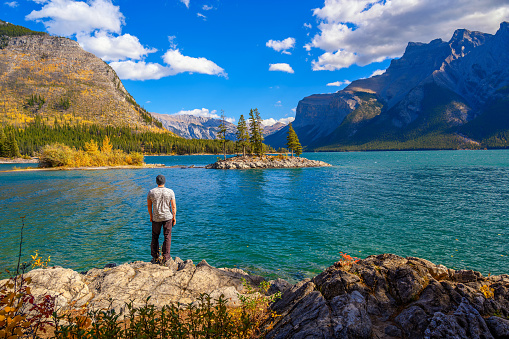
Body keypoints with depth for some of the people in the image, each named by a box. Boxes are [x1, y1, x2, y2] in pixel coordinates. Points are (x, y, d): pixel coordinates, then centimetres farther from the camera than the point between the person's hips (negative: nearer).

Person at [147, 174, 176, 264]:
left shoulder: (151, 192, -5)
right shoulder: (170, 192, -8)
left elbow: (149, 205, 3)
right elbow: (173, 206, -7)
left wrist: (151, 216, 16)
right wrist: (174, 217, 4)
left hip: (156, 218, 1)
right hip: (167, 217, -1)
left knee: (155, 237, 14)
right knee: (167, 237, 7)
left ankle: (155, 258, 18)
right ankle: (166, 258, 8)